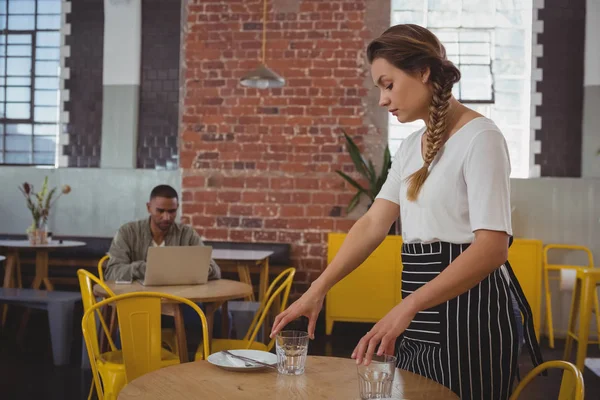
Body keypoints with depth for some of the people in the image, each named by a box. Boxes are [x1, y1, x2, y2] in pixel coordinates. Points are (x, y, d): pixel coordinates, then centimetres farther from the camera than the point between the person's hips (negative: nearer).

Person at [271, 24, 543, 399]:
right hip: (423, 311, 8)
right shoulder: (412, 146, 11)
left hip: (469, 307, -7)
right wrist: (317, 290, -3)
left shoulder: (479, 137, -14)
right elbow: (374, 224, 6)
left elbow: (492, 247, -23)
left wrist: (406, 307, -33)